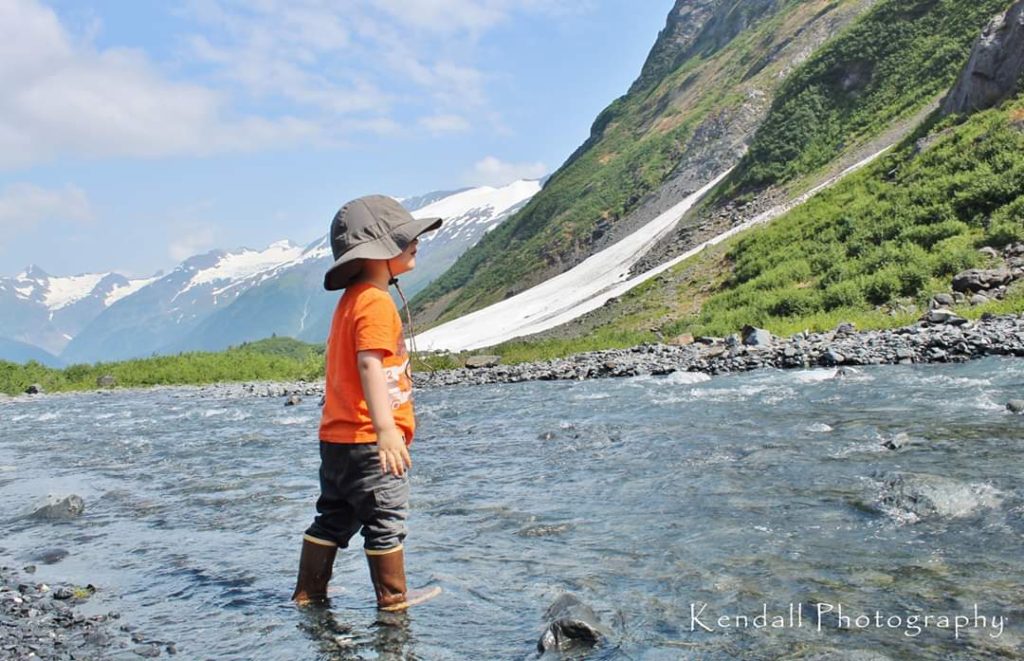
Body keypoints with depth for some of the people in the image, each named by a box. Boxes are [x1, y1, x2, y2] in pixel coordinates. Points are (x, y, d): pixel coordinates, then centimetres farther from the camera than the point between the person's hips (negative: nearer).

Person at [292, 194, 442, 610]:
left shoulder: (351, 299, 16)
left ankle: (308, 594, 26)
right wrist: (385, 428, -36)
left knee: (334, 518, 18)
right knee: (386, 519, 2)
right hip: (366, 439, -10)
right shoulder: (376, 301, -15)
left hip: (337, 436, 10)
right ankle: (394, 600, 12)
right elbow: (370, 364, -27)